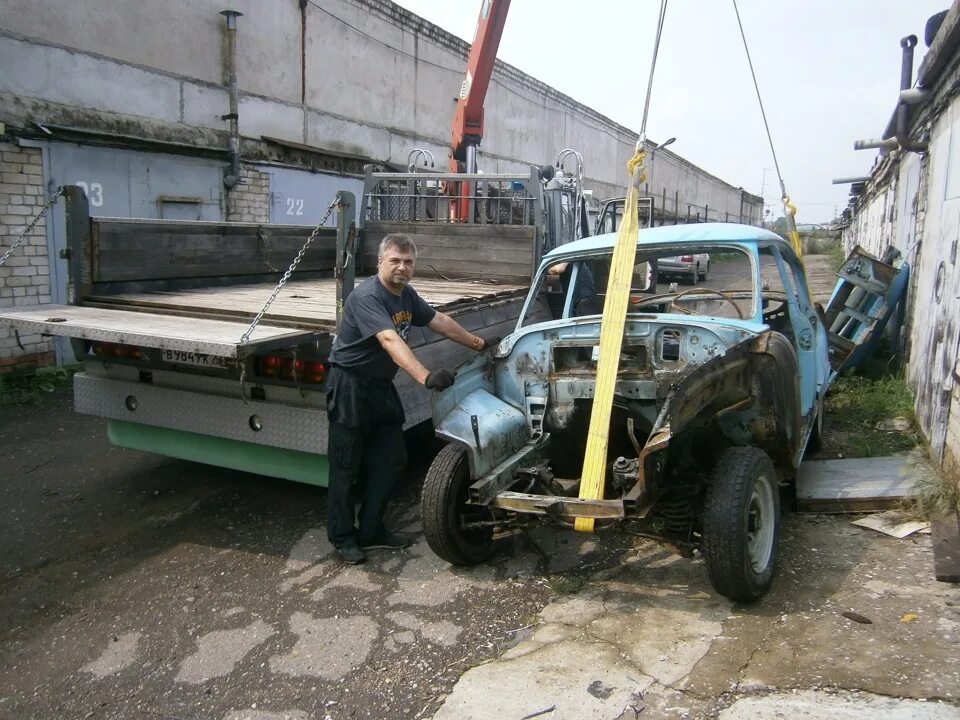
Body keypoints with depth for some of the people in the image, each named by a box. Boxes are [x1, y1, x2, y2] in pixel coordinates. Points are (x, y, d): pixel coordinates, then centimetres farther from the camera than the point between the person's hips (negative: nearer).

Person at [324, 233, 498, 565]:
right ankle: (342, 537, 15)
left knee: (390, 460, 9)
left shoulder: (406, 294, 5)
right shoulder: (367, 297, -23)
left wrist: (478, 344, 22)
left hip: (381, 386, 9)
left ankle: (370, 530, 22)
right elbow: (390, 340, -38)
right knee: (347, 465, 1)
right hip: (350, 387, -8)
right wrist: (425, 377, -50)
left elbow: (439, 320, 17)